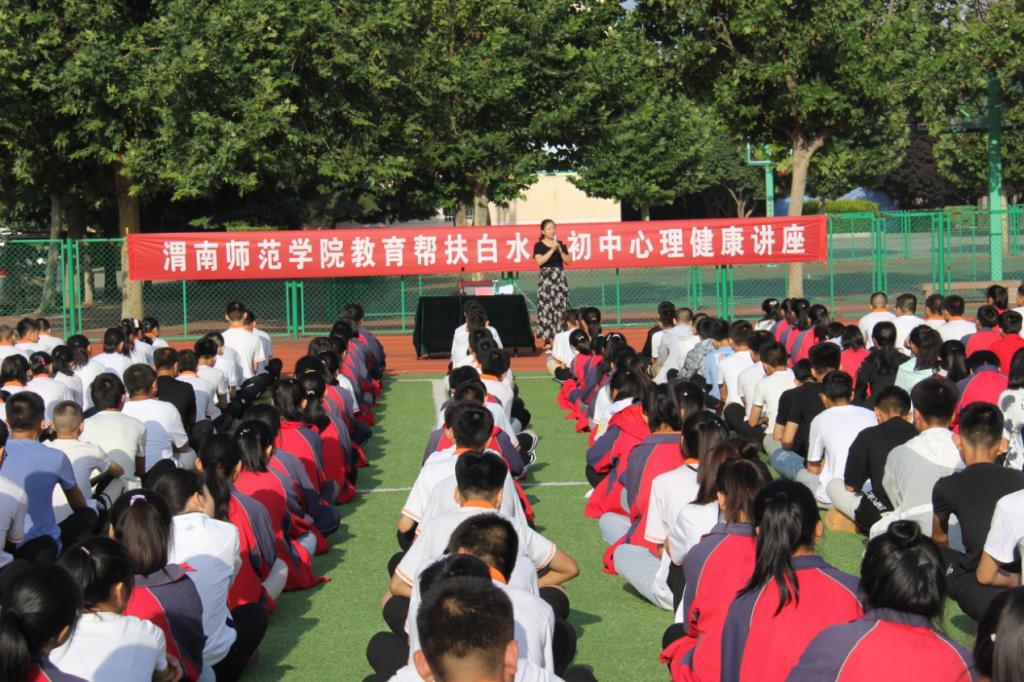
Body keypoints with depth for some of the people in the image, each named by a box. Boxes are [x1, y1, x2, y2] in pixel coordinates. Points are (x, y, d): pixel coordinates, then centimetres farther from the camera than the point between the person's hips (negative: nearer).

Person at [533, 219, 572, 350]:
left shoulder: (560, 244, 11)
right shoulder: (539, 246, 0)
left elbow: (569, 262, 6)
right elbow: (540, 261, -15)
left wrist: (560, 250, -8)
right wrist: (552, 250, -17)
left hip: (559, 278, 4)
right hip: (546, 279, -4)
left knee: (561, 308, -1)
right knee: (546, 308, -8)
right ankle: (547, 341, -5)